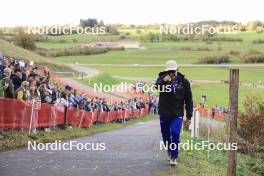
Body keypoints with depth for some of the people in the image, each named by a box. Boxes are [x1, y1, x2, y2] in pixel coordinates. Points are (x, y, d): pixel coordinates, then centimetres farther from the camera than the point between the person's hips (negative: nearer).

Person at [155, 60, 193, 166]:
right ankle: (169, 150, 42)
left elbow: (188, 100, 2)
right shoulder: (162, 78, -5)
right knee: (165, 135, 14)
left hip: (177, 114, -1)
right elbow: (156, 86, -29)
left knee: (175, 134, -14)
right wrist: (163, 81, -50)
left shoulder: (184, 82, -4)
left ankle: (174, 157, 0)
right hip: (164, 113, 2)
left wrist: (189, 116, 1)